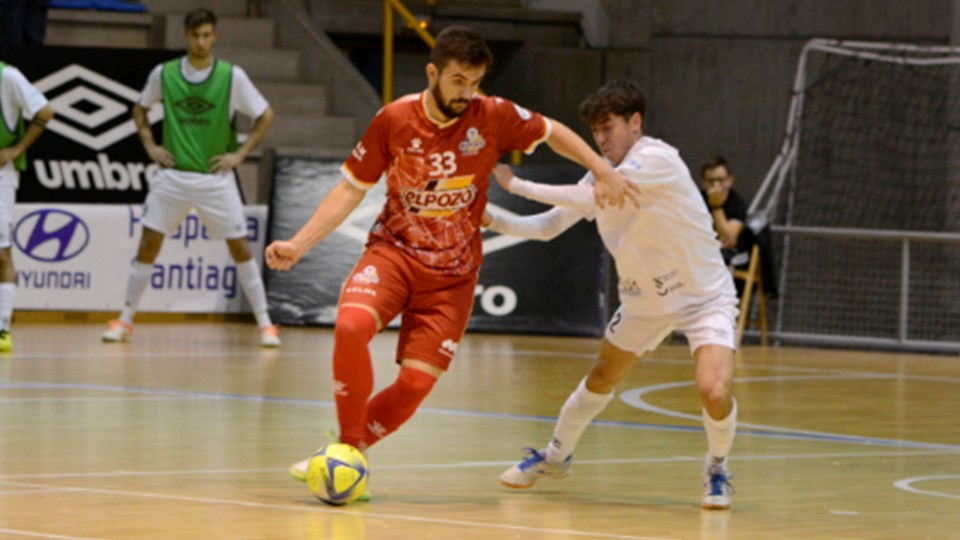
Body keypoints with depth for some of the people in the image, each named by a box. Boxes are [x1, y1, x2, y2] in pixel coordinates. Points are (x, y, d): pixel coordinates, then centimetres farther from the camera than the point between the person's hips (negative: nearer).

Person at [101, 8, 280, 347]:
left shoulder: (232, 76, -5)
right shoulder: (163, 74, 0)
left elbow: (265, 116, 2)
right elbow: (140, 109, 17)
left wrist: (240, 154, -4)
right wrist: (150, 146, 5)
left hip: (216, 177, -1)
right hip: (172, 176, 1)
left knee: (240, 248, -1)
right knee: (148, 244, -2)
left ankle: (265, 323, 7)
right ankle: (125, 320, 8)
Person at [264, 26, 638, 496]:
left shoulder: (494, 117, -9)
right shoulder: (394, 120, -9)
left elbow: (553, 132, 9)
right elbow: (351, 188, 0)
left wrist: (602, 170, -1)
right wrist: (299, 245, -6)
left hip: (452, 275, 1)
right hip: (394, 251, -1)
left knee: (416, 383, -10)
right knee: (351, 325, -30)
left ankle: (346, 453, 12)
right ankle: (349, 447, -14)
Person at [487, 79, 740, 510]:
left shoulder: (657, 159, -25)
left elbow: (592, 197, -35)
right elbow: (549, 225, 3)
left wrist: (518, 185, -29)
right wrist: (493, 220, -13)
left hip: (704, 296, -7)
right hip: (644, 298, 7)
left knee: (713, 391, -24)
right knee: (600, 380, 18)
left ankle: (716, 469, 5)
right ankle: (556, 456, 41)